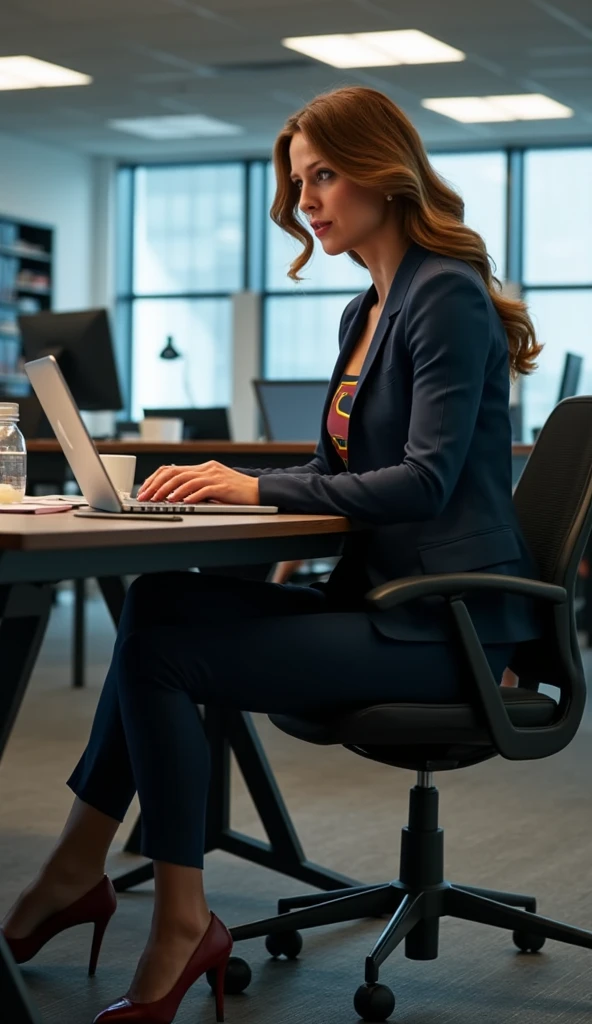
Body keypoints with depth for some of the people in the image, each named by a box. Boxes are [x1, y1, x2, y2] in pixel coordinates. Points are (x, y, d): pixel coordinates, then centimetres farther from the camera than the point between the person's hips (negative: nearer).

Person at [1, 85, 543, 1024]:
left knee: (163, 649, -17)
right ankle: (76, 870, -6)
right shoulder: (365, 312, 18)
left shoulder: (446, 297, -11)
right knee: (158, 603, -9)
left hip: (442, 623, -9)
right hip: (382, 597, 9)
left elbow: (425, 479, -20)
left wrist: (260, 488, -20)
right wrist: (225, 484, 2)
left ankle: (180, 925, -6)